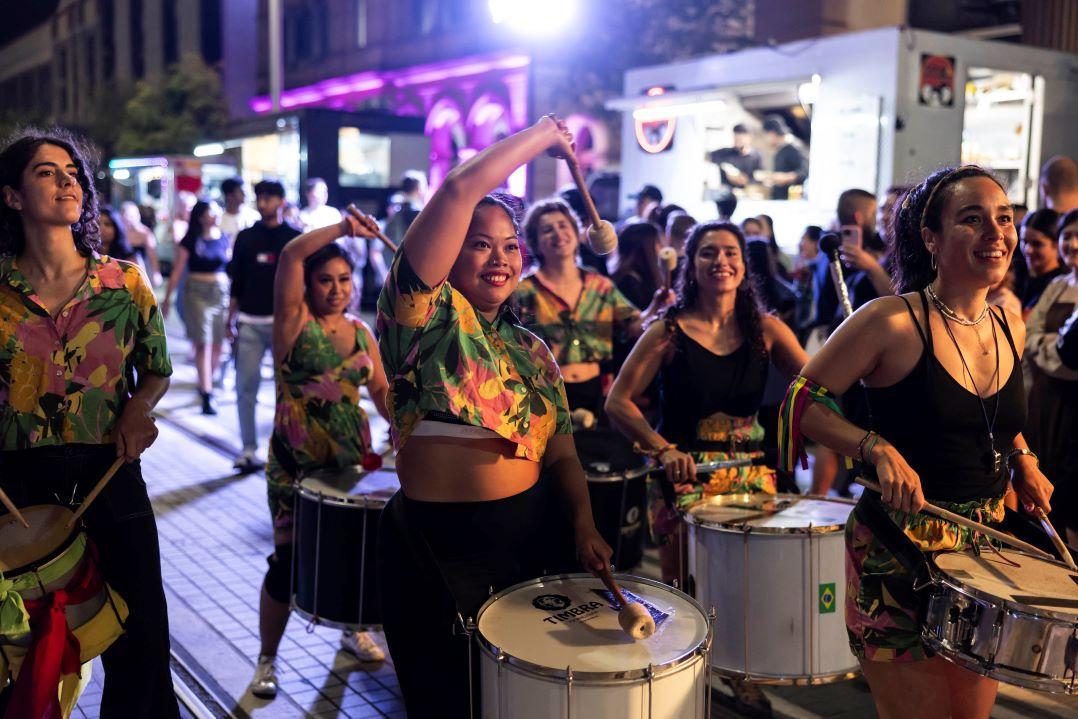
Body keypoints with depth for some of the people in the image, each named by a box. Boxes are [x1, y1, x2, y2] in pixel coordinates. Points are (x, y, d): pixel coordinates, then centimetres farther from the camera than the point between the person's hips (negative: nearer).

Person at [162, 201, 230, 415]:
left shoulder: (225, 239, 8)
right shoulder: (190, 241, -2)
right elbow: (177, 271, 1)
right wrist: (167, 298, 2)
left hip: (222, 292, 4)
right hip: (197, 293, -3)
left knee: (217, 345, 6)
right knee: (203, 344, -8)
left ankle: (206, 383, 26)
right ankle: (206, 394, -8)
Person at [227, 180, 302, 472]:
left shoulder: (296, 239, 4)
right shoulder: (246, 238, 10)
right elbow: (236, 282, 12)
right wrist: (230, 319, 8)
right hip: (249, 324, 2)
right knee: (246, 388, 1)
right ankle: (249, 449, 8)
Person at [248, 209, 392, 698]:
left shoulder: (362, 332, 9)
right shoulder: (295, 321, -6)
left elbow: (380, 389, 14)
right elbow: (290, 254, -20)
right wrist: (344, 228, -23)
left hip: (353, 460, 5)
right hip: (296, 465, -5)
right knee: (288, 560, -1)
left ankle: (354, 632, 39)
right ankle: (267, 658, 18)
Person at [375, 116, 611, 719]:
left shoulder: (532, 351, 11)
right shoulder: (427, 314, -7)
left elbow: (561, 450, 10)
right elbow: (461, 189, -18)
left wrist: (584, 524, -7)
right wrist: (542, 135, -6)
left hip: (531, 539, 5)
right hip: (437, 545, -5)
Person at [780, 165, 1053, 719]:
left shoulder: (1011, 330, 4)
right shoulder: (894, 322, -16)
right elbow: (802, 400, -13)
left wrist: (1022, 460, 6)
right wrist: (878, 449, -25)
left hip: (983, 547, 7)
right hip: (899, 553, -7)